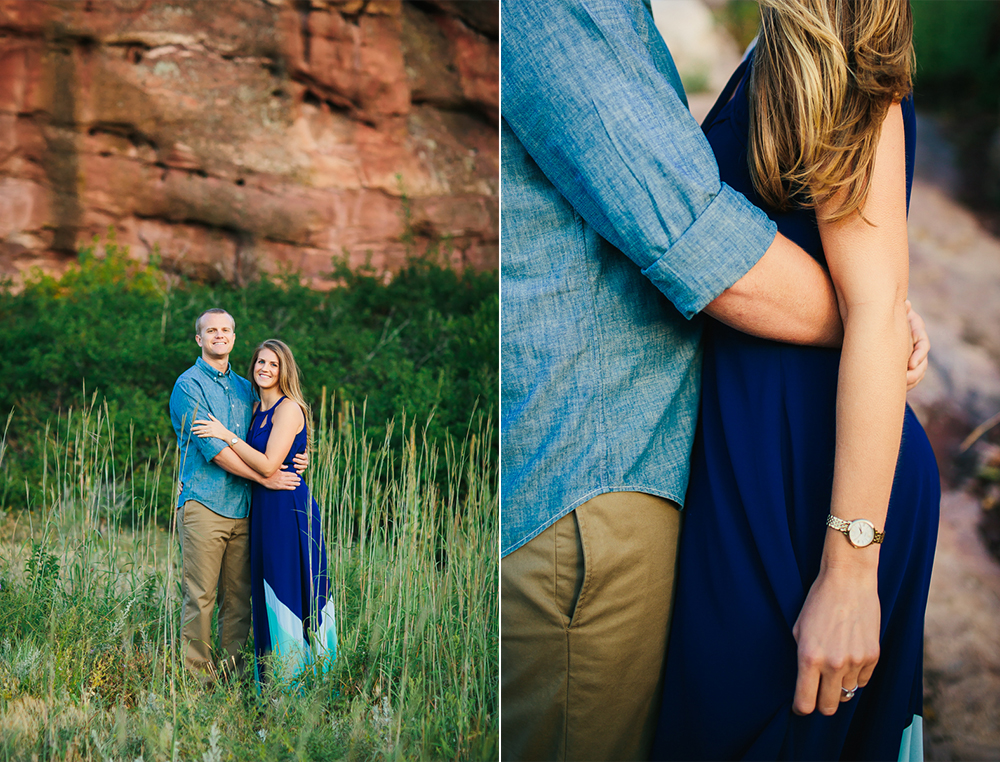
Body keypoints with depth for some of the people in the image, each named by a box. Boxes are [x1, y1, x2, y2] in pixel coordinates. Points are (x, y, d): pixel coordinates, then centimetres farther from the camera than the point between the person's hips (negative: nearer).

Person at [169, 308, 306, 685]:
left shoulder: (245, 388, 18)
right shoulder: (189, 385, -3)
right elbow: (212, 449, -12)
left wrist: (294, 462, 1)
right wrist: (265, 477, -13)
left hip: (242, 509, 6)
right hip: (203, 504, -6)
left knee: (239, 598, 5)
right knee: (200, 598, -5)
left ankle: (232, 671, 12)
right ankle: (196, 676, 2)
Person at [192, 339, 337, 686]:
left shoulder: (289, 408, -11)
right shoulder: (258, 409, 14)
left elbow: (268, 465, -19)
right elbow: (247, 460, 21)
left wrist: (226, 434, -15)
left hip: (289, 510, -9)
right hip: (263, 508, 9)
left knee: (290, 592, -4)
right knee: (268, 594, 11)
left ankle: (297, 680, 4)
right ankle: (274, 680, 19)